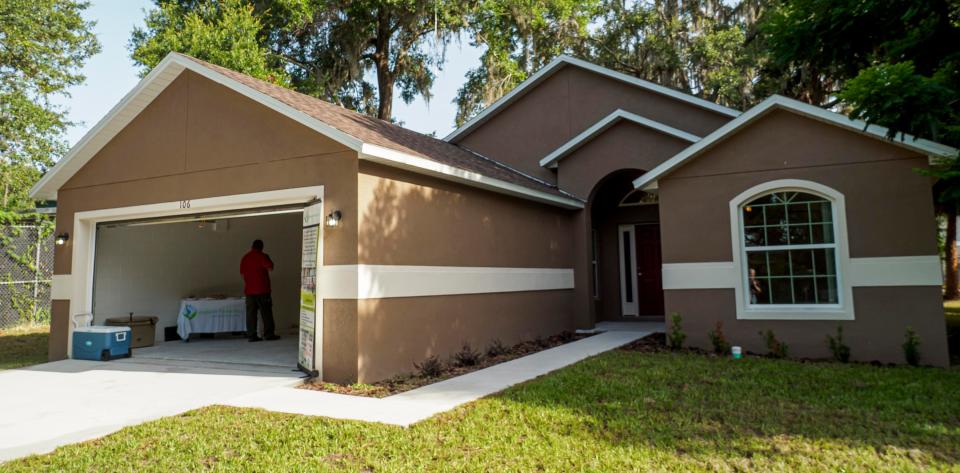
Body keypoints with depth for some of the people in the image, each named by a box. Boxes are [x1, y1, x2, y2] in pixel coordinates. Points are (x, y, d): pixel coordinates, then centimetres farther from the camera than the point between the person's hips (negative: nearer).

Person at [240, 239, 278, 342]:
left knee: (251, 312, 5)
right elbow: (270, 268, -14)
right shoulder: (262, 256, -8)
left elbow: (242, 272, 13)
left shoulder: (245, 258, 8)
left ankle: (251, 335, 4)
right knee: (266, 312, 2)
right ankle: (269, 334, 2)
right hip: (262, 289, -4)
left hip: (249, 290, 4)